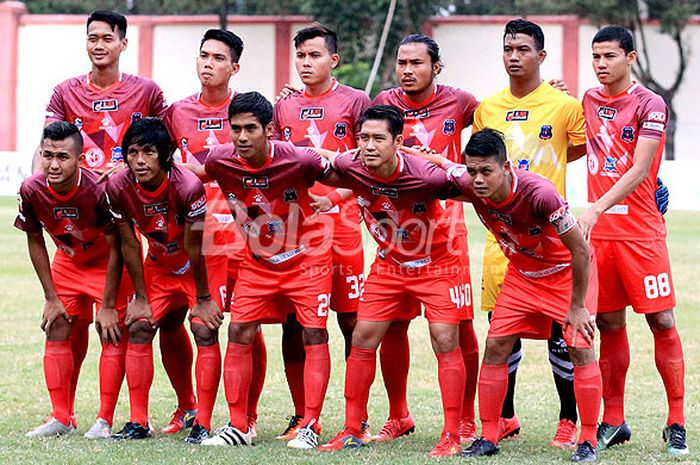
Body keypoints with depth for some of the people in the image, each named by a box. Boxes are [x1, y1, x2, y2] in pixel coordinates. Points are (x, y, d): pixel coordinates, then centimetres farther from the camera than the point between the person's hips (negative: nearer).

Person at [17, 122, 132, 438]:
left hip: (109, 263, -4)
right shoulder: (31, 190, -23)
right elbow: (35, 242, -6)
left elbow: (116, 248, -23)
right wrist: (51, 298, -6)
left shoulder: (100, 190, -35)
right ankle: (61, 418, 8)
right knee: (57, 330, 0)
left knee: (112, 333, -11)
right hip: (68, 262, 4)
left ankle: (104, 420, -5)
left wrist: (108, 305, -20)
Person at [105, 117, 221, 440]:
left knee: (205, 330, -17)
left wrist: (202, 299, -15)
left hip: (199, 265, -4)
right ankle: (138, 422, 5)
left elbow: (194, 248, -24)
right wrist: (140, 297, -6)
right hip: (159, 264, 4)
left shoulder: (188, 186, -34)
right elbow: (129, 245, -9)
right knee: (140, 327, -2)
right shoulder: (118, 187, -21)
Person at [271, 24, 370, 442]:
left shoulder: (354, 102, 3)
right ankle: (301, 417, 10)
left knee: (351, 321, -3)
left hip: (341, 222, -3)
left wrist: (334, 198, -13)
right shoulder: (284, 107, 15)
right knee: (292, 323, 2)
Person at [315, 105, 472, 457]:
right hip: (390, 264, 5)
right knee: (362, 340, 2)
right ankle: (352, 431, 12)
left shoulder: (425, 175, -32)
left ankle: (452, 436, -1)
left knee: (445, 342, -10)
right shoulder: (351, 169, -20)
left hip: (439, 263, -4)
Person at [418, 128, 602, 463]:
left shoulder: (539, 194, -38)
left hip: (567, 270, -5)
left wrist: (577, 306, -21)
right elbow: (439, 163, 4)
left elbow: (580, 250, -27)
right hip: (522, 273, 5)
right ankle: (488, 438, 6)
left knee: (581, 346, -13)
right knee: (496, 345, -1)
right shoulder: (469, 185, -23)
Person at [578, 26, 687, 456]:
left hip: (642, 231, -5)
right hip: (599, 230, 5)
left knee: (662, 322, -4)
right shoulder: (590, 101, 11)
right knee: (610, 324, 7)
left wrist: (597, 209, -28)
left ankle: (676, 423, 1)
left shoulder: (650, 105, -8)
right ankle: (613, 421, 15)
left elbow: (639, 170, -17)